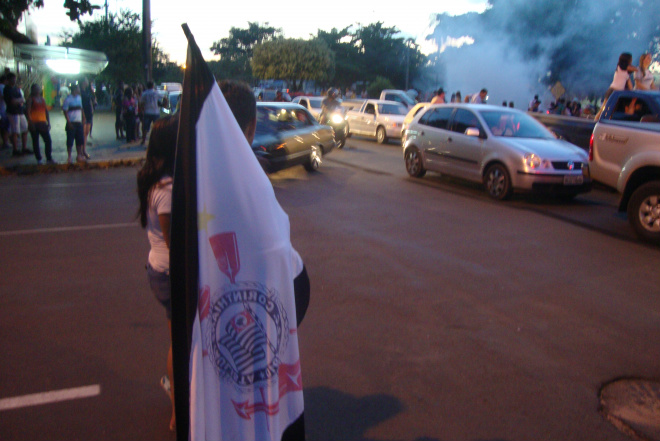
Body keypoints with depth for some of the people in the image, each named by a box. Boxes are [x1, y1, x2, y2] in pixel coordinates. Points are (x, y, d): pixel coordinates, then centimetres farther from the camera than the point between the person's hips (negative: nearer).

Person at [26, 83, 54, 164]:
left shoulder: (42, 99, 13)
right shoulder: (30, 99, -1)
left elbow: (46, 111, 15)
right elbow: (28, 112, -8)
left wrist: (48, 123, 9)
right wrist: (30, 122, -17)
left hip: (42, 123, 4)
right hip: (34, 123, -4)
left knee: (48, 141, -1)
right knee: (35, 142, 3)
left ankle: (49, 158, 8)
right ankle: (38, 159, 9)